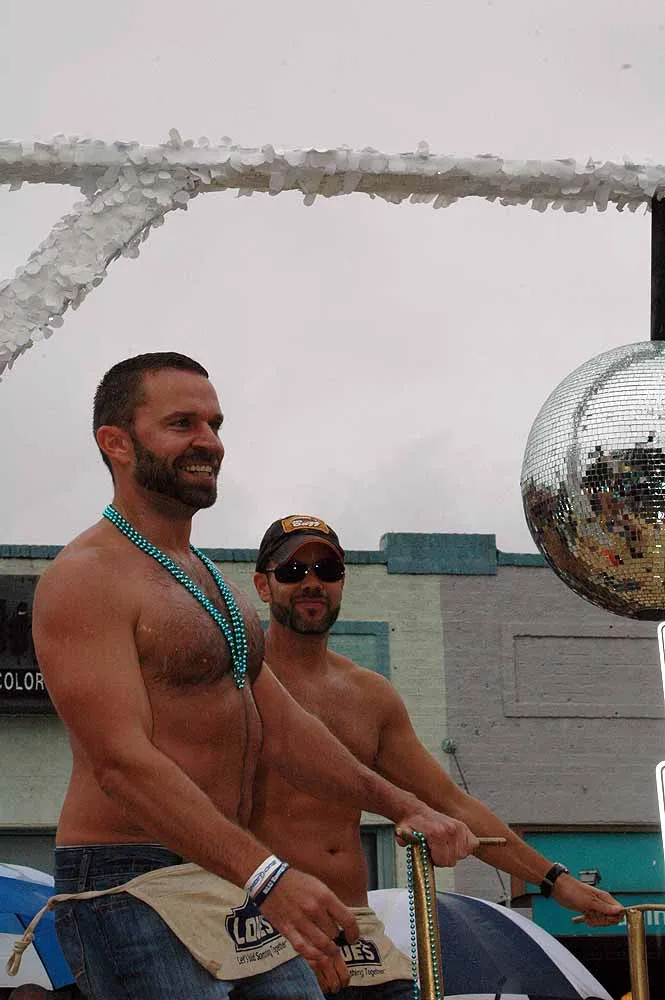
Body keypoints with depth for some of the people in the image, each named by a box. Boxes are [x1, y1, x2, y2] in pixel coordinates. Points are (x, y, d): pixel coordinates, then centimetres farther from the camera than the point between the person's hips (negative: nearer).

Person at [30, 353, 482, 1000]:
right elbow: (122, 761, -23)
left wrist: (404, 807, 10)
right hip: (135, 890, -9)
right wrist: (267, 876, -31)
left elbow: (281, 732, 20)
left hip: (241, 887, 9)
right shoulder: (86, 579, -12)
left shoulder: (210, 582, 19)